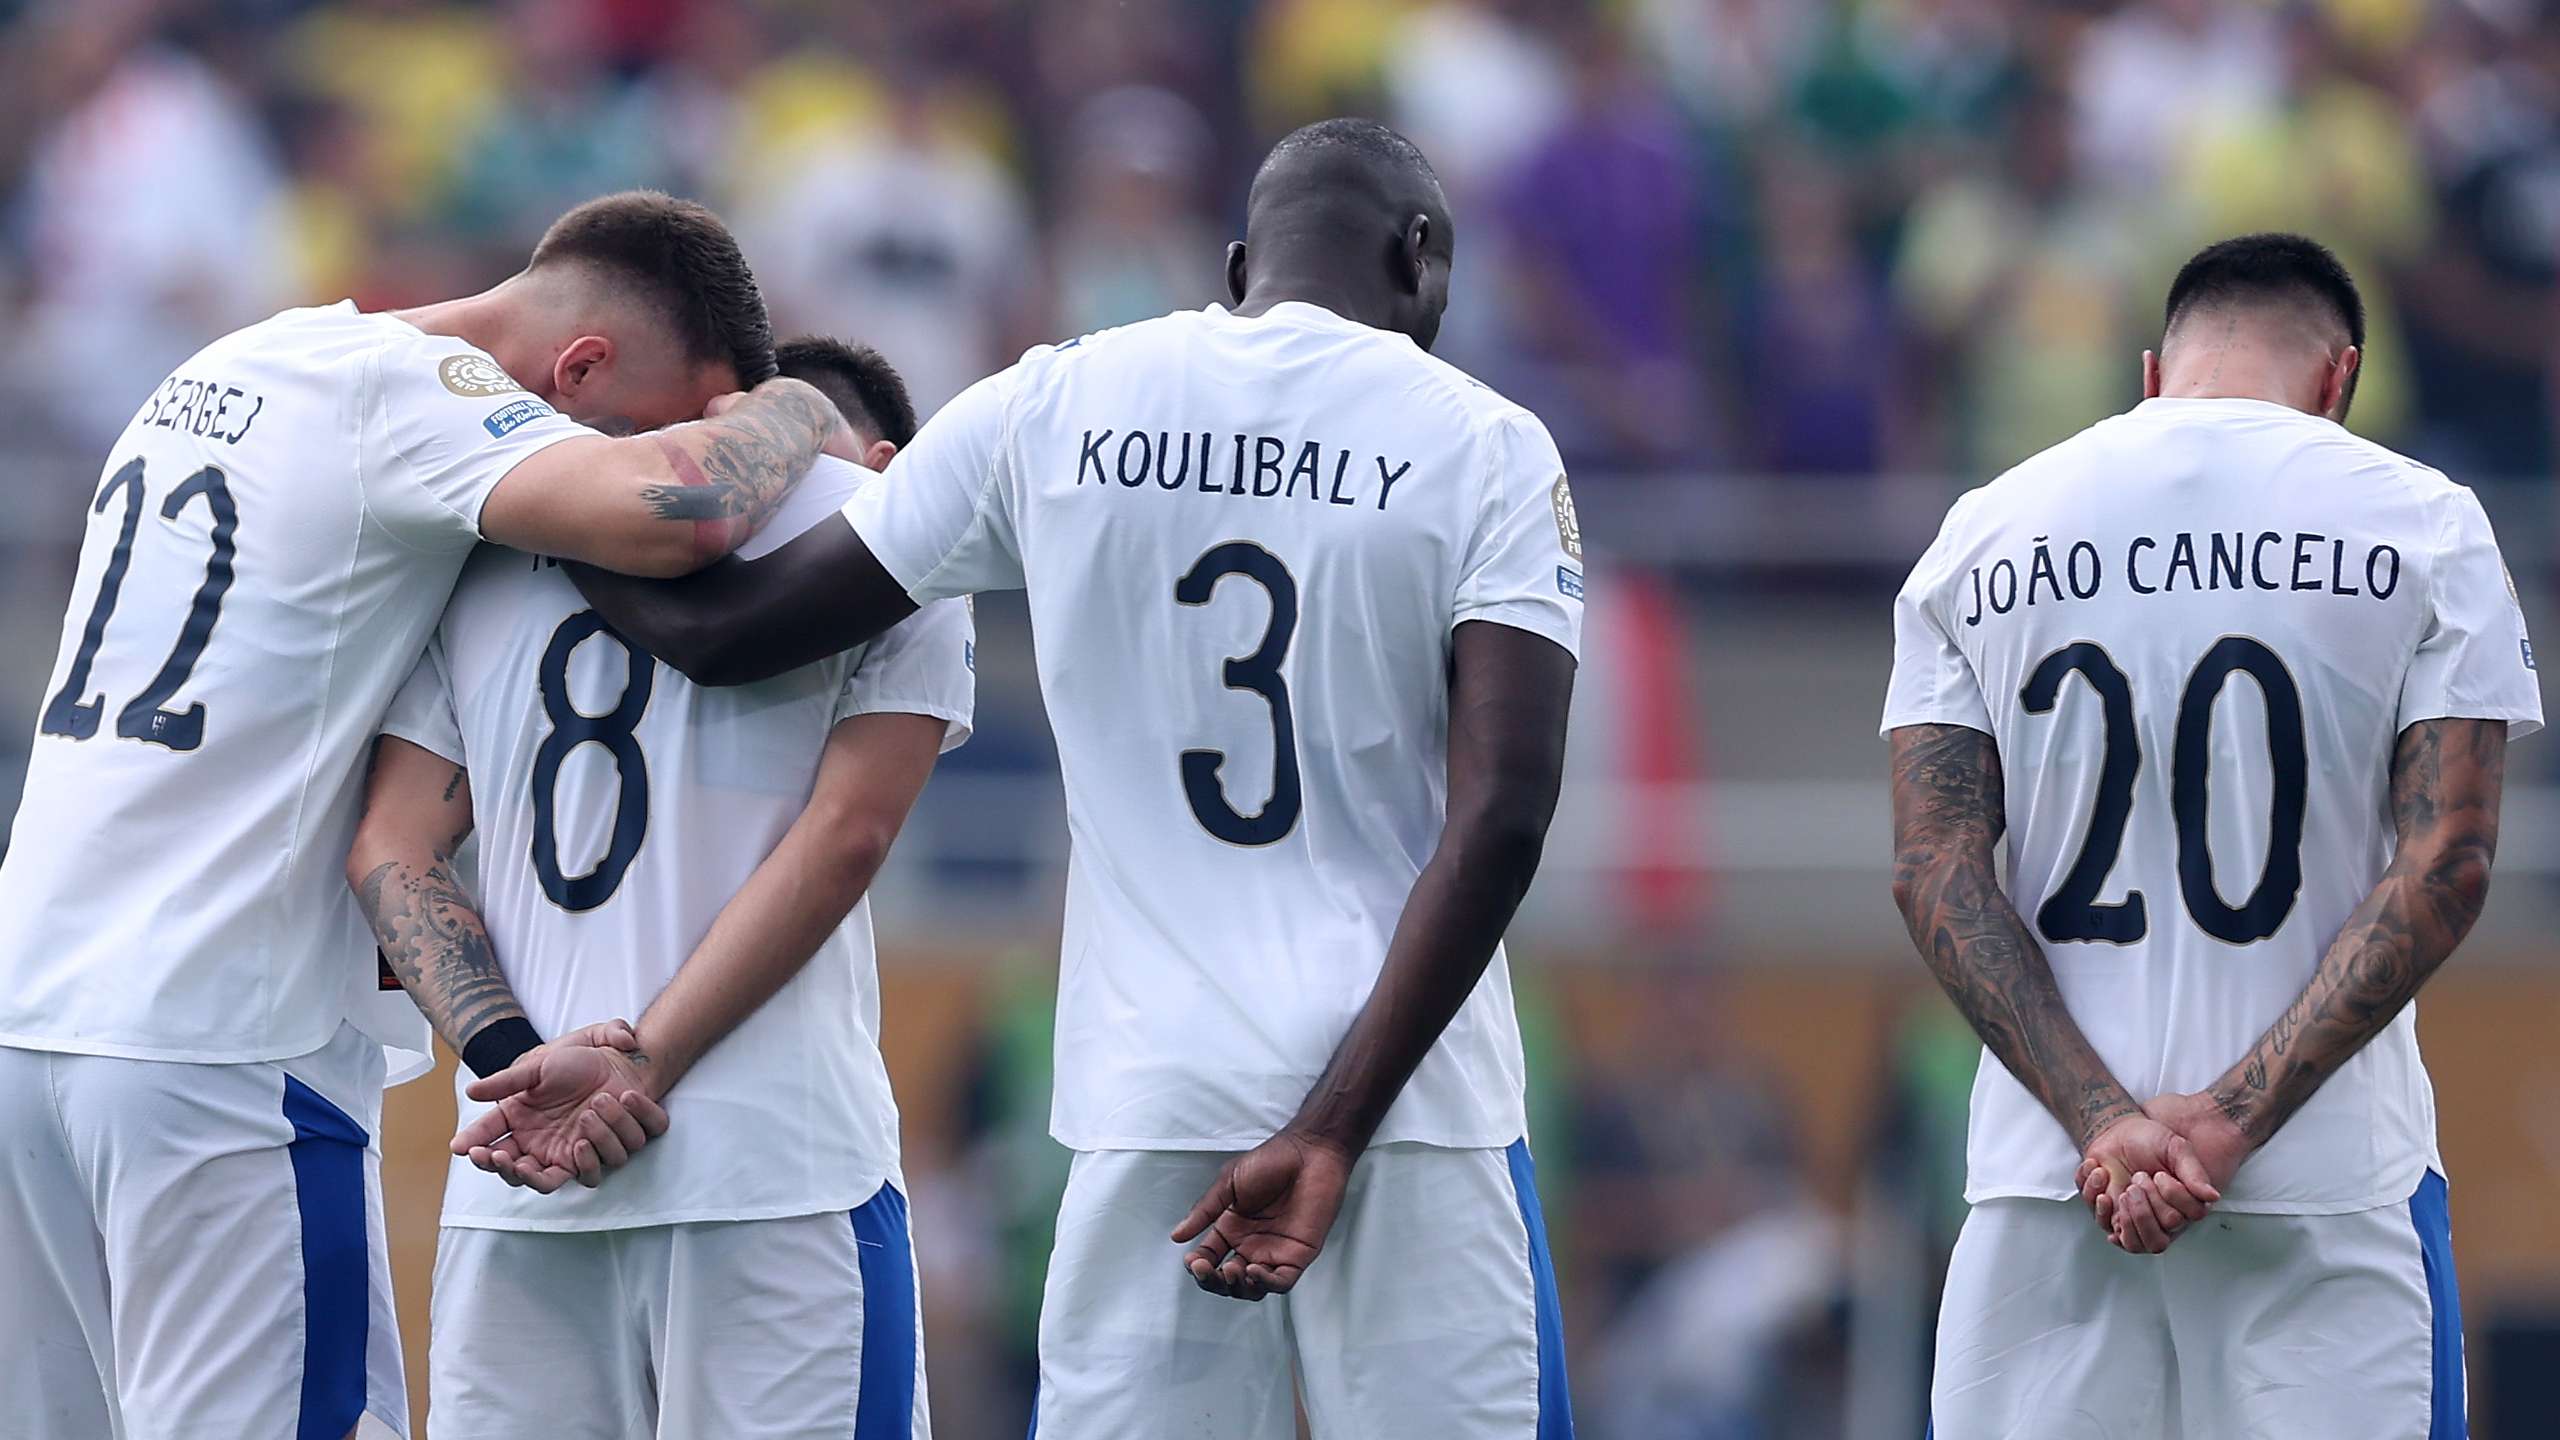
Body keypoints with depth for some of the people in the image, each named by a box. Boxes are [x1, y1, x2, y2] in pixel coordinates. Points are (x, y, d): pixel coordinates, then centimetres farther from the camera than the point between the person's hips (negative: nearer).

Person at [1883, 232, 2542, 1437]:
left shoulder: (1981, 534, 8)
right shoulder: (2421, 525, 2)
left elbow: (1934, 870, 0)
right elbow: (2443, 866, -7)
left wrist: (2102, 1119, -8)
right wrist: (2230, 1119, -11)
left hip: (2047, 1171, 2)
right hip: (2333, 1181, -2)